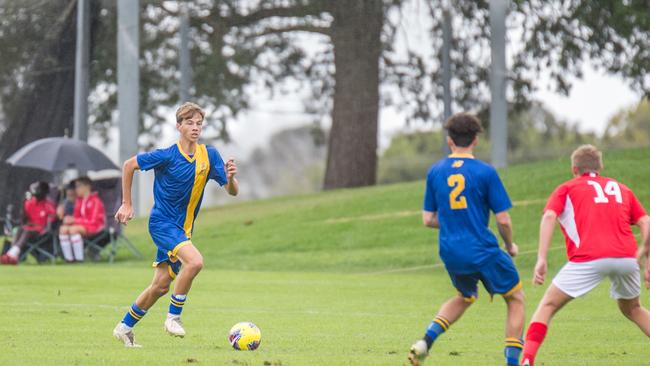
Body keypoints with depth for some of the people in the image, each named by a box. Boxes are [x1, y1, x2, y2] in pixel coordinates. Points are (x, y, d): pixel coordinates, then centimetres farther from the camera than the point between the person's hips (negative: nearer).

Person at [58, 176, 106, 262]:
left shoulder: (95, 201, -14)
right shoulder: (79, 200, 9)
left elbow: (93, 221, -18)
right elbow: (76, 216, 14)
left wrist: (74, 220, -20)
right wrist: (70, 219, -11)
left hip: (95, 227, -8)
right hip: (82, 226, 8)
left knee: (73, 229, -33)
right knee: (63, 229, -16)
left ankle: (79, 258, -30)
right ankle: (69, 258, -18)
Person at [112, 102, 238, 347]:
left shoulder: (209, 155, -2)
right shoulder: (167, 156, -15)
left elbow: (232, 192, -1)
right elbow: (129, 165, -3)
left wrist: (230, 177, -25)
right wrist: (126, 204, -2)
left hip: (182, 228, 6)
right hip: (162, 223, -6)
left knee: (161, 285, 9)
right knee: (195, 261, -29)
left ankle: (125, 327, 25)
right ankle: (173, 317, -15)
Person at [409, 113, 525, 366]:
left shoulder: (435, 172, 4)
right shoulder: (485, 172, -9)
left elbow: (428, 219, 7)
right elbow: (503, 220, -8)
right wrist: (510, 245, 10)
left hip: (450, 253, 5)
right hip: (483, 251, -5)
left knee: (466, 297, 30)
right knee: (516, 299, 14)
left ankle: (426, 340, 10)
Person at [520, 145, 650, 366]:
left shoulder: (566, 188, 17)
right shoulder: (621, 189, 26)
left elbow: (549, 217, -1)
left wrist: (541, 259, -9)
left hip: (590, 258, -4)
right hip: (626, 257, 4)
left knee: (548, 305, 7)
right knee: (632, 309, 28)